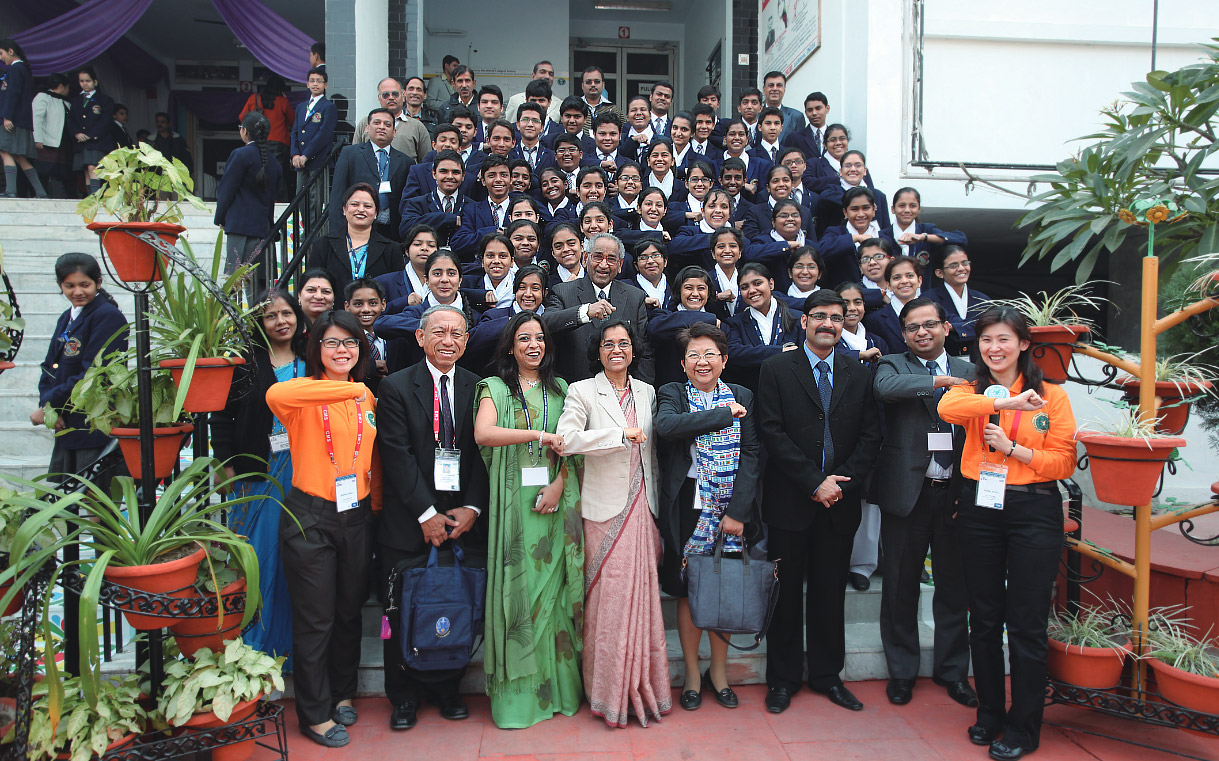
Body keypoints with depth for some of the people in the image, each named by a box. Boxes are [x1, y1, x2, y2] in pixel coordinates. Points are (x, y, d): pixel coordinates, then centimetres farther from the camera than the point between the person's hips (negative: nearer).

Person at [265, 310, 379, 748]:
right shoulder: (304, 395, -9)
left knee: (350, 611, 17)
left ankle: (342, 694, 38)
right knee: (315, 619, 5)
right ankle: (316, 714, 22)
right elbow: (276, 394, -34)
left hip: (357, 517, 5)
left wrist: (376, 502, 12)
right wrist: (347, 388, -26)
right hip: (310, 518, -5)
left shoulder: (366, 398, 8)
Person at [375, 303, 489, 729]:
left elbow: (484, 453, 4)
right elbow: (398, 456, -7)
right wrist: (427, 514, -12)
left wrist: (471, 508, -7)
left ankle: (446, 689, 25)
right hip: (409, 522, -2)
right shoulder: (397, 387, -1)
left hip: (463, 518, 2)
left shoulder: (477, 387, 7)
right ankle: (404, 696, 25)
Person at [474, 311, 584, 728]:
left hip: (556, 499, 2)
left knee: (554, 586, 5)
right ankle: (518, 692, 8)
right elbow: (482, 433, -15)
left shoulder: (560, 389, 14)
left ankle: (557, 685, 15)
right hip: (514, 501, -2)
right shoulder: (495, 388, 4)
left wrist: (559, 484, -8)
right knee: (519, 586, -1)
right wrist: (540, 435, -20)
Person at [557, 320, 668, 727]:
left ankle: (642, 688, 17)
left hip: (641, 509, 4)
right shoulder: (582, 392, -2)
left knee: (642, 596, 5)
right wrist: (621, 434, -19)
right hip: (605, 510, -4)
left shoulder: (646, 392, 14)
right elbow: (567, 438, -19)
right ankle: (610, 692, 13)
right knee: (608, 598, -2)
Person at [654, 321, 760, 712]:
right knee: (689, 590, 5)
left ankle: (719, 670, 28)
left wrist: (737, 510, -10)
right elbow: (666, 426, -21)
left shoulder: (742, 397, 8)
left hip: (733, 508, 2)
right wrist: (723, 414, -16)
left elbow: (752, 455, 0)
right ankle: (692, 673, 22)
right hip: (689, 507, -2)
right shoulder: (673, 394, 2)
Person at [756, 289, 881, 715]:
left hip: (840, 502, 3)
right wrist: (814, 482, -13)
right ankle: (783, 679, 20)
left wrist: (842, 480, -9)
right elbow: (772, 432, -9)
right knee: (787, 592, 6)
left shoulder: (858, 374, 9)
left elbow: (870, 435, 5)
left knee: (830, 592, 12)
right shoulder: (777, 369, -2)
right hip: (790, 500, -3)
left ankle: (827, 675, 27)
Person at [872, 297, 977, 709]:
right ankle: (902, 671, 24)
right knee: (901, 585, 8)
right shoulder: (894, 366, 3)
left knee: (954, 585, 12)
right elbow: (884, 387, -23)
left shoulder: (969, 372, 9)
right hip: (907, 491, -2)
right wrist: (939, 381, -19)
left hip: (956, 492, 2)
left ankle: (953, 670, 29)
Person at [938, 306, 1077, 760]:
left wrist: (1012, 448, -15)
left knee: (1026, 625, 2)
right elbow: (948, 407, -20)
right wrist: (1007, 402, -29)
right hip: (979, 509, 2)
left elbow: (1065, 463, -3)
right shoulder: (973, 390, 5)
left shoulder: (1052, 396, 2)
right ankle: (989, 713, 29)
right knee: (983, 619, 12)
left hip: (1034, 513, -2)